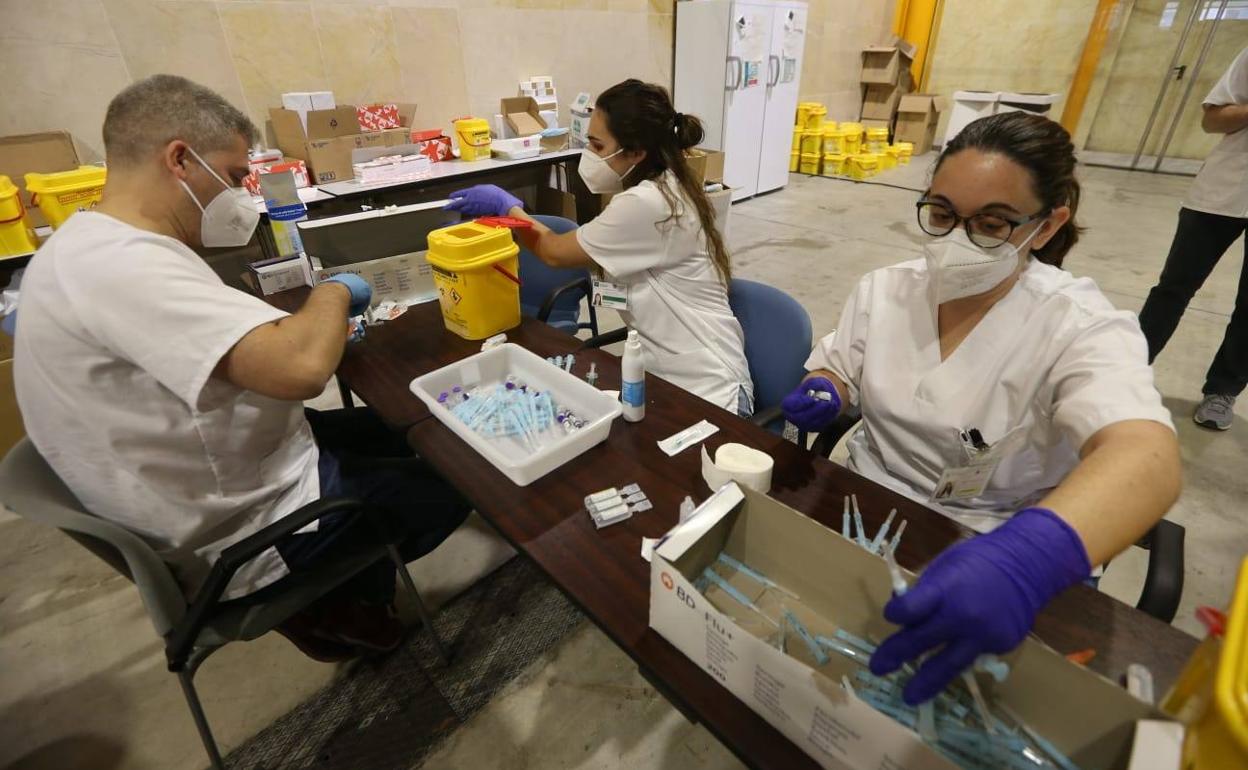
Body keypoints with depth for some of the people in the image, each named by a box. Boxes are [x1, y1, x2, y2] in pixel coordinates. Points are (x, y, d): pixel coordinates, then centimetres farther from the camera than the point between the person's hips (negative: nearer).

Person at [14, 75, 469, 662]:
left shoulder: (91, 244, 5)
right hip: (239, 533, -10)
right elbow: (302, 367, -41)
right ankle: (329, 610, 20)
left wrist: (320, 321, -1)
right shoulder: (123, 264, -29)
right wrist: (333, 293, -20)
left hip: (205, 483, 10)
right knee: (451, 482, 3)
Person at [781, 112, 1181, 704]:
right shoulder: (883, 290, -1)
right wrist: (822, 395, -16)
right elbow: (836, 375, 10)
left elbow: (1146, 457, -33)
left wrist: (1028, 556, -53)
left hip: (999, 554, -3)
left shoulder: (1083, 328, -15)